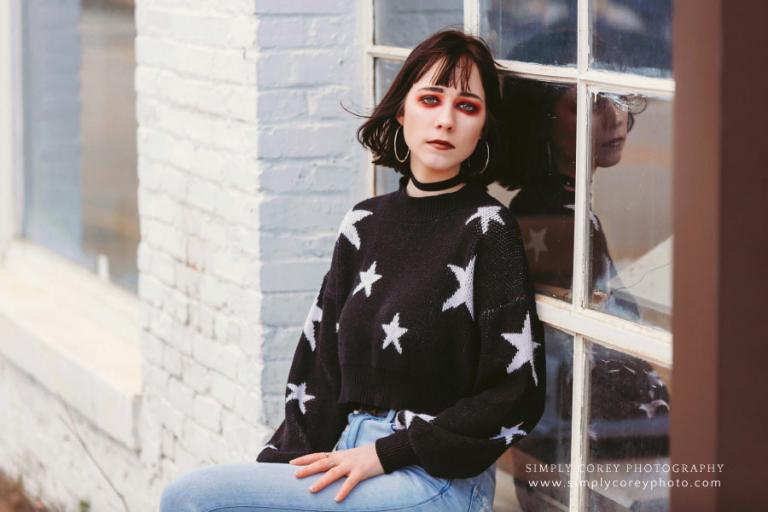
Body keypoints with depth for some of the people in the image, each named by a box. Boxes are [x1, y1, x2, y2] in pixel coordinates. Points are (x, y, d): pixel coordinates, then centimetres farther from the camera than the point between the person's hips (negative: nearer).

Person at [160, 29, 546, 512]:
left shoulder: (486, 228, -6)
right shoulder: (365, 223, 13)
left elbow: (516, 398, -10)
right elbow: (320, 367, 13)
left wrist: (384, 454, -13)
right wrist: (288, 467, -2)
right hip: (354, 455, 6)